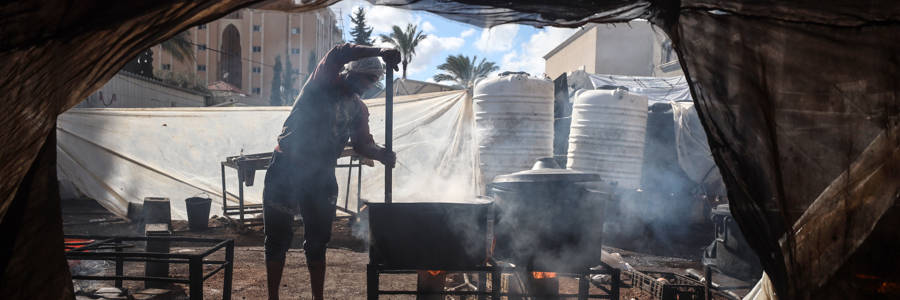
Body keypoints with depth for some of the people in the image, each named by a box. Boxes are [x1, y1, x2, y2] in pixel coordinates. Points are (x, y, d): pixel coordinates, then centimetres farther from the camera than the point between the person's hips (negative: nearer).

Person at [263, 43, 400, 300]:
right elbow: (338, 54, -23)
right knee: (278, 238, 4)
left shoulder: (359, 109, 12)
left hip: (321, 175, 5)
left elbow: (362, 143, 6)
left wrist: (382, 154, -15)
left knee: (317, 242, 9)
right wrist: (380, 53, -32)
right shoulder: (324, 82, -5)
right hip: (287, 168, -4)